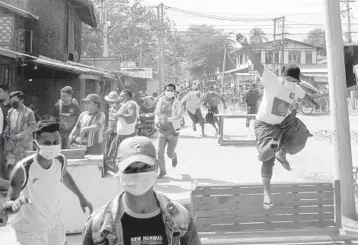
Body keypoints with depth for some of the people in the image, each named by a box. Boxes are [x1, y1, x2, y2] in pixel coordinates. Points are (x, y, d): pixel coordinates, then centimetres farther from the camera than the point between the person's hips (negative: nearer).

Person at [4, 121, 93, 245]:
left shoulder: (61, 160, -15)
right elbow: (8, 204, -23)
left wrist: (81, 197, 11)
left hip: (55, 223, 4)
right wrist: (14, 205, -46)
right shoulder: (23, 169, -29)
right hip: (30, 229, -4)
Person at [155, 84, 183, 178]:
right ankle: (162, 171, 14)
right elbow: (157, 113, 13)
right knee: (160, 152, -5)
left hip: (173, 131, -3)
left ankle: (174, 156, 43)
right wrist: (157, 121, -6)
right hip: (162, 131, 3)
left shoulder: (177, 103, -10)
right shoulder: (161, 101, 1)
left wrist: (169, 119, -29)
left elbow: (180, 116, -14)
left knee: (169, 154, 5)